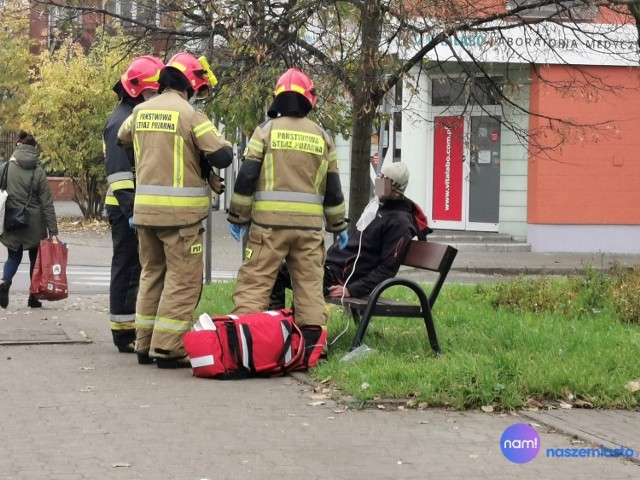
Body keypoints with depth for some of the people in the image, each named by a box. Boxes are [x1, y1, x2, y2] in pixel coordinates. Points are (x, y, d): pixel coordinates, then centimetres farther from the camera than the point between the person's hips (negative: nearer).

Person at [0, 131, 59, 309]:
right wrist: (53, 232, -7)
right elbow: (47, 204, -8)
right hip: (34, 226, -1)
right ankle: (34, 297, 15)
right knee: (35, 258, 15)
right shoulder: (38, 172, -8)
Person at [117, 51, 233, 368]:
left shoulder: (141, 111, 8)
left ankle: (144, 344, 21)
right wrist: (225, 148, 8)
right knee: (183, 278, -1)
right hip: (180, 211, -7)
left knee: (152, 272, 18)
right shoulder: (190, 114, -12)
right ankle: (168, 349, -6)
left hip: (144, 208, 7)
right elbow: (222, 157, -13)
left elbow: (122, 138, 28)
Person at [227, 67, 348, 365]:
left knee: (254, 280, -2)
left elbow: (246, 177, -3)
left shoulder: (267, 130, 0)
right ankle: (311, 339, 5)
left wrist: (238, 216, 4)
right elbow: (332, 187, 14)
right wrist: (338, 225, 23)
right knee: (310, 282, 8)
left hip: (270, 220, -3)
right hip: (310, 223, 3)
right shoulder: (321, 137, 10)